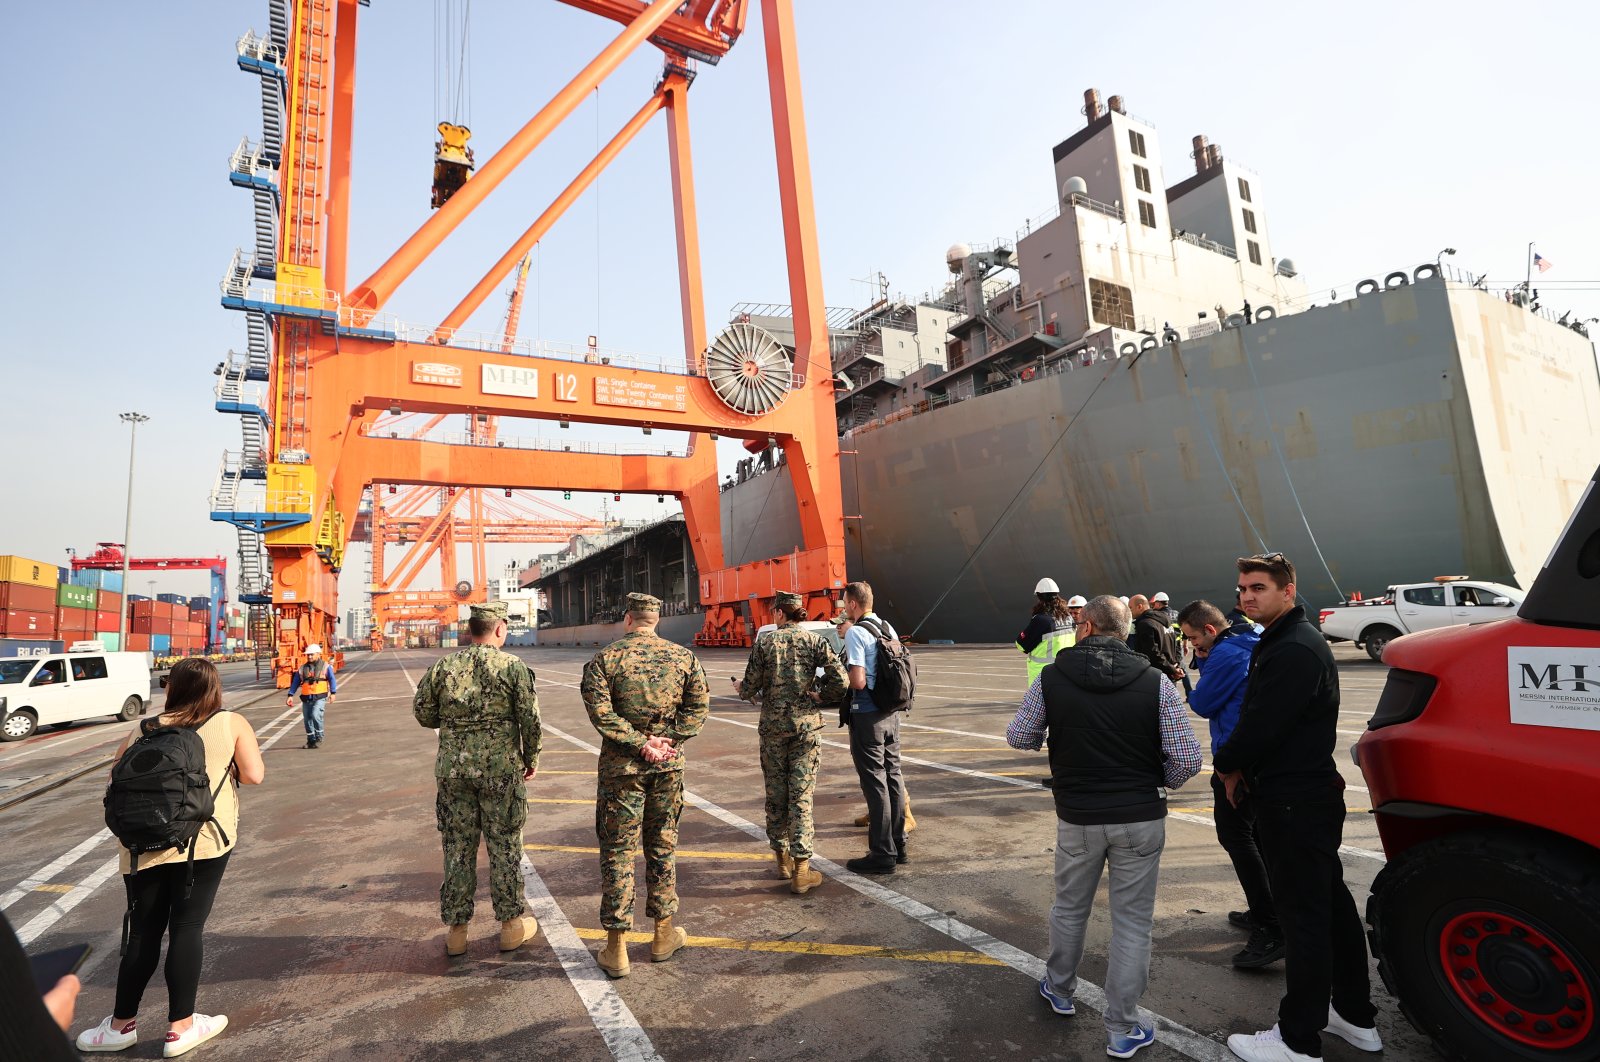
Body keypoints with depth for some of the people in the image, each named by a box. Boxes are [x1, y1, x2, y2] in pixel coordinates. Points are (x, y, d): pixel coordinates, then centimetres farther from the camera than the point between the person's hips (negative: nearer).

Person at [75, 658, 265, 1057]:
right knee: (188, 927, 6)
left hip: (143, 845, 3)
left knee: (143, 932, 17)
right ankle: (181, 1027, 16)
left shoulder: (139, 733, 8)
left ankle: (123, 1024, 31)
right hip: (203, 840, -3)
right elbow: (254, 775, -5)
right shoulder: (231, 723, -1)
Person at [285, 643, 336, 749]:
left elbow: (332, 680, -3)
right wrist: (290, 695, 5)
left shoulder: (325, 666, 1)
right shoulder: (302, 668, 12)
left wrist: (333, 693, -14)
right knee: (307, 720, 8)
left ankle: (319, 738, -4)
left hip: (320, 697, -5)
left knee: (315, 715, -21)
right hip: (306, 698, 5)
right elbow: (295, 683, 14)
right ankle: (311, 741, 23)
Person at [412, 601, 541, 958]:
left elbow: (422, 712, 6)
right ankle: (512, 925, 21)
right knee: (505, 847, 9)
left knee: (457, 848, 13)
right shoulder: (512, 666, -9)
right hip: (501, 767, -2)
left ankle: (456, 931, 23)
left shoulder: (443, 667, 0)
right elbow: (530, 718, -9)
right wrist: (531, 759, 5)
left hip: (452, 767, 3)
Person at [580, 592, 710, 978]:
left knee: (617, 852, 8)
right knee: (662, 848, 16)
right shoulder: (684, 657, 1)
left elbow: (600, 712, -16)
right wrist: (666, 741, -6)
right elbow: (699, 707, -3)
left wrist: (639, 744, -13)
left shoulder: (604, 659, -6)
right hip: (668, 766, 3)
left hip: (621, 768, -2)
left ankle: (616, 948, 15)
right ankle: (664, 935, 27)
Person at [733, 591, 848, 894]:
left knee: (776, 793, 14)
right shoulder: (815, 640, -2)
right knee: (801, 795, 3)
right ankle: (800, 871, 4)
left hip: (773, 726, 0)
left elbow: (750, 689, -2)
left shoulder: (764, 642, -2)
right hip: (807, 724, 0)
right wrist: (818, 697, 4)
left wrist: (740, 687, 19)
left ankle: (782, 857, 27)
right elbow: (840, 682, -11)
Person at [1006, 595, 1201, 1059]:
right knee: (1132, 924, 14)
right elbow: (1187, 761, -11)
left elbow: (1018, 737, -2)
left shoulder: (1050, 678, -12)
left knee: (1069, 907, 23)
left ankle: (1059, 990, 44)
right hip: (1140, 819, 0)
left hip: (1076, 818, 1)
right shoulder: (1156, 682, -12)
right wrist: (1157, 782, 10)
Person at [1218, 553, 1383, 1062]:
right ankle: (1356, 1016, 36)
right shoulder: (1286, 641, 12)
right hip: (1311, 795, 11)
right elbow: (1260, 719, 15)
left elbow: (1260, 727, -24)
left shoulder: (1293, 651, -22)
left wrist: (1227, 765, -7)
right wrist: (1240, 766, 3)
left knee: (1303, 915, 0)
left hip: (1294, 805, -11)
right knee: (1332, 905, 20)